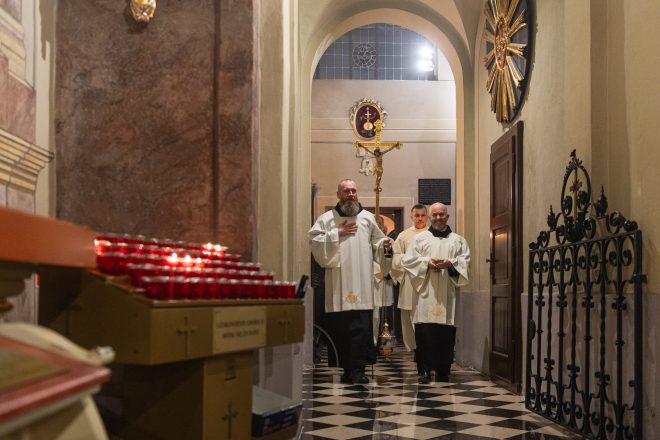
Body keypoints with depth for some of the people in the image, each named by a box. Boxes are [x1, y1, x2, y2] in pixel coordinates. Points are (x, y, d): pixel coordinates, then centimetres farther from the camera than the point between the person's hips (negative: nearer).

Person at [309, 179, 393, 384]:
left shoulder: (368, 217, 14)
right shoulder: (326, 218, 9)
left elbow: (377, 242, 13)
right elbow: (315, 241, -2)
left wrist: (384, 246, -7)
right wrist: (337, 234, -8)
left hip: (362, 284, 0)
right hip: (338, 284, 0)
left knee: (361, 326, -9)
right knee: (340, 327, 2)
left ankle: (357, 369, -8)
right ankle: (348, 368, 13)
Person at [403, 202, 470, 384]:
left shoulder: (458, 240, 15)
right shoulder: (420, 238, 12)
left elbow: (465, 260, 6)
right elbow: (408, 260, 5)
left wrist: (450, 263, -12)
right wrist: (426, 262, -10)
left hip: (447, 294, 1)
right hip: (425, 293, -1)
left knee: (446, 333, 0)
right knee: (425, 332, -8)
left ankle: (443, 371, 9)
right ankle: (424, 370, -4)